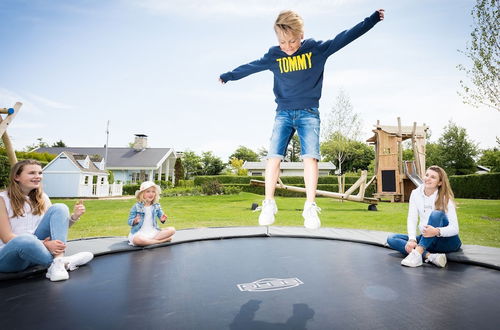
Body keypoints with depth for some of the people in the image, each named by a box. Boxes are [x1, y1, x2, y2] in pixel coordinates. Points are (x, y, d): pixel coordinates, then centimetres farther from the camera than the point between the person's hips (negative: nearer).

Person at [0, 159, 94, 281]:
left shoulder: (42, 198, 6)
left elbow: (58, 227, 4)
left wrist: (74, 217, -17)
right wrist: (43, 244, -26)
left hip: (35, 248, 5)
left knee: (59, 208, -16)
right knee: (26, 239, -41)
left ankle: (57, 265, -29)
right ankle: (59, 262, -16)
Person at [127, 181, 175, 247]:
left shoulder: (157, 206, 4)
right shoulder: (136, 207, -5)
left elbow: (161, 216, 12)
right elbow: (129, 221, -2)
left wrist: (162, 219, -13)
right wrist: (135, 221, -25)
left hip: (153, 232, 3)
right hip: (140, 233, -3)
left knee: (172, 230, -15)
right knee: (137, 240, -40)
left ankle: (149, 240, -18)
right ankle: (163, 240, -22)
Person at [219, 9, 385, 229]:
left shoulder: (317, 48, 2)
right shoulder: (274, 56, 6)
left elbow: (345, 37, 7)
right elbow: (250, 67, 18)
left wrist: (373, 19, 7)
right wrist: (228, 76, 29)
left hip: (309, 112, -1)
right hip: (283, 112, 2)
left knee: (310, 156, -17)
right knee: (274, 156, -12)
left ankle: (310, 207, -13)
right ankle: (268, 204, -4)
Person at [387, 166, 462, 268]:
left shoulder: (445, 198, -11)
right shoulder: (416, 194, -2)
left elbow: (454, 228, -20)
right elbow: (411, 219, -10)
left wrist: (437, 231, -41)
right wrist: (412, 239, -27)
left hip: (447, 241, -4)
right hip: (426, 239, 4)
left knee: (437, 214, -33)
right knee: (391, 239, -15)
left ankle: (417, 254, -45)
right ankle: (430, 256, -36)